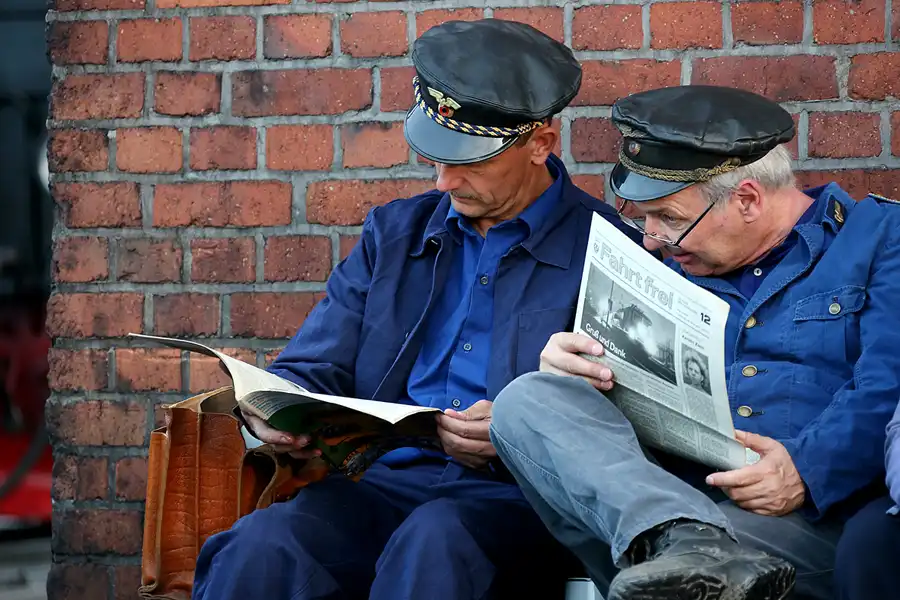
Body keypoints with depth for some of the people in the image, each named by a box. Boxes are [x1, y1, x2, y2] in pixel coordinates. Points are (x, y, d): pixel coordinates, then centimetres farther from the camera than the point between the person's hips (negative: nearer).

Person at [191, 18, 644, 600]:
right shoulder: (395, 231, 20)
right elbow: (313, 370, 18)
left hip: (516, 496, -3)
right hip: (385, 481, 4)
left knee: (434, 540, -39)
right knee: (261, 545, -29)